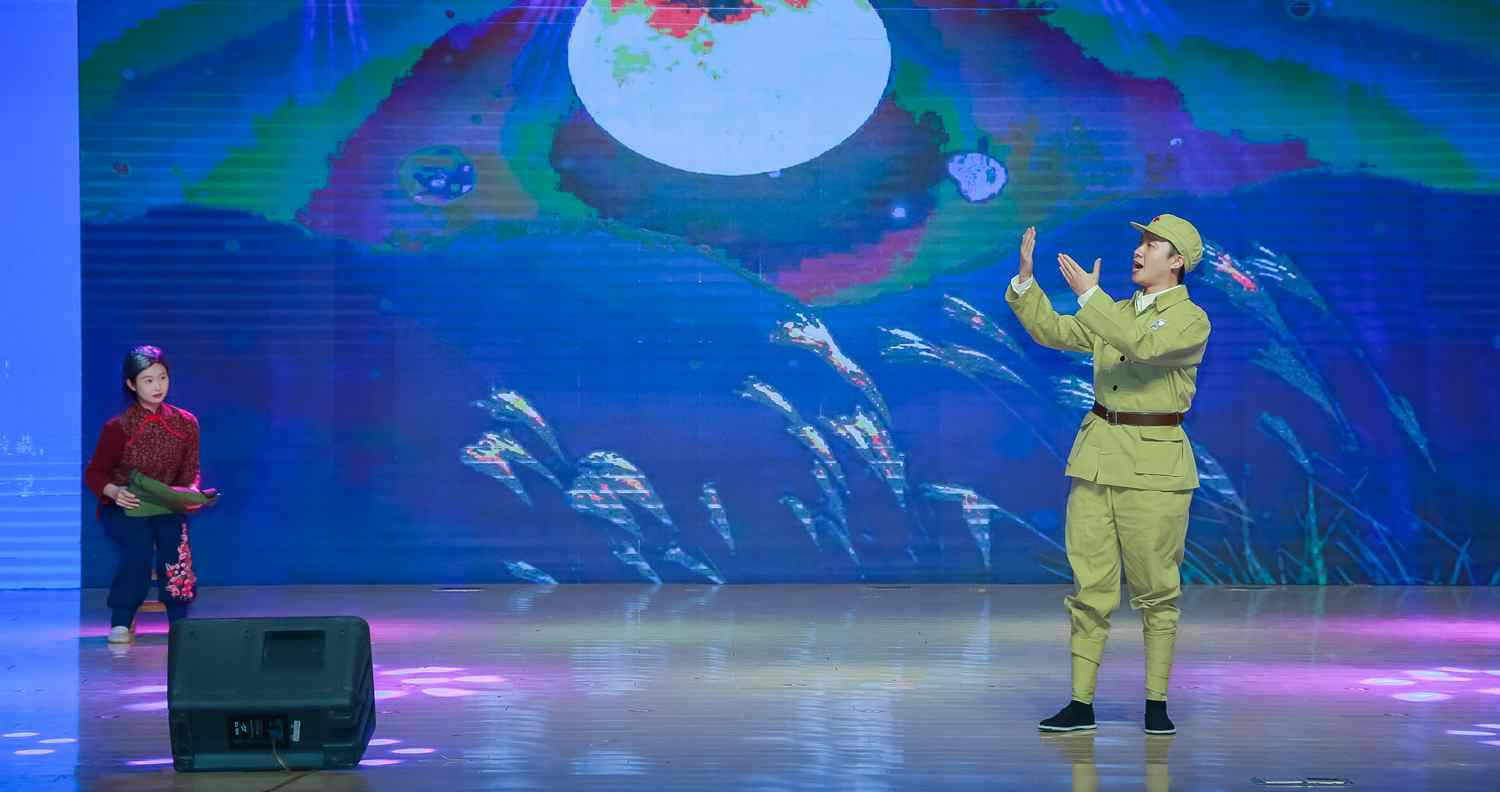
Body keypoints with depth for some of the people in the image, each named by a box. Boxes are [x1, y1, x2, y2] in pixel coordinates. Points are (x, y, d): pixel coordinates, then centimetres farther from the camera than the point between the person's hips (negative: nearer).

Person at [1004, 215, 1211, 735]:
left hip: (1153, 467, -6)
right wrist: (1025, 277, -2)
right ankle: (1081, 705, 7)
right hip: (1097, 458, 6)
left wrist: (1089, 296, -25)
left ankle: (1156, 705, 11)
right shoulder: (1116, 313, 14)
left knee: (1155, 591, 1)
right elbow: (1051, 331, 11)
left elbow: (1146, 346, -25)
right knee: (1090, 586, 3)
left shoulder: (1191, 321, -6)